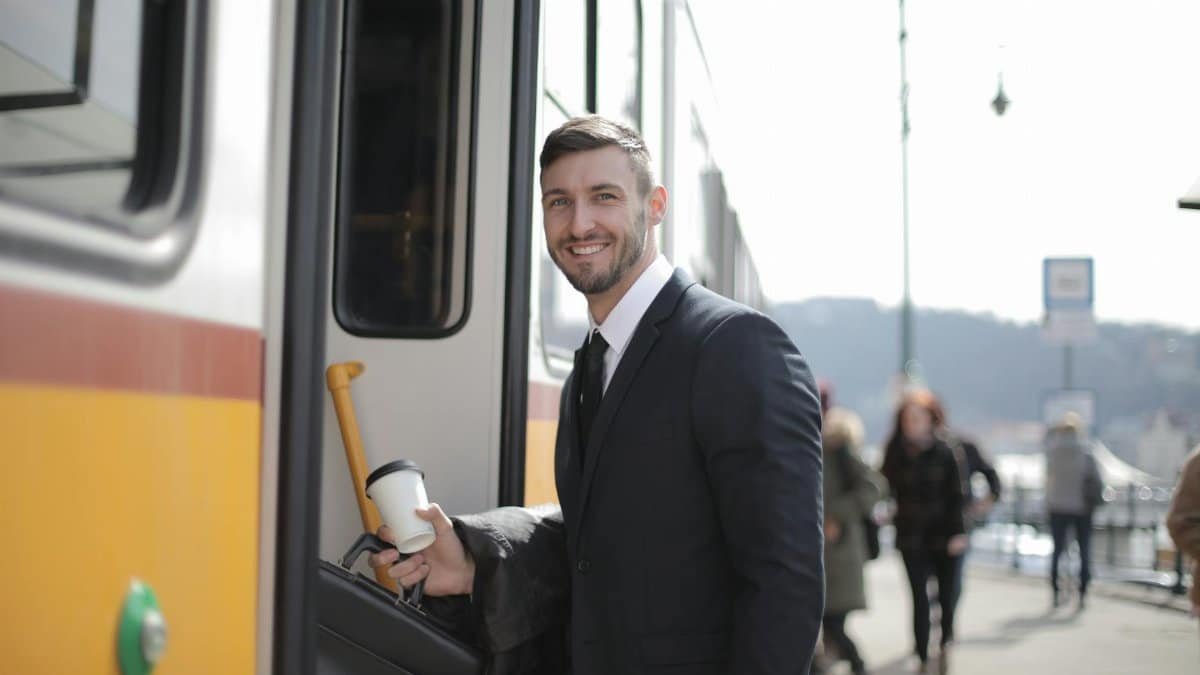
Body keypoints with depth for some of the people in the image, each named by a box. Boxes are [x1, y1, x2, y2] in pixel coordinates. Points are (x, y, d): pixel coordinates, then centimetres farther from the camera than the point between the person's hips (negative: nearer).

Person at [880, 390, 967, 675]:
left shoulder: (943, 452, -6)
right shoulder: (895, 453, -1)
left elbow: (955, 495, -7)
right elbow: (889, 488, 2)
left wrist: (957, 532, -13)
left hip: (942, 534, 0)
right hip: (912, 536, 1)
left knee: (946, 593, 12)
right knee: (919, 598, -2)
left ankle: (945, 645, 37)